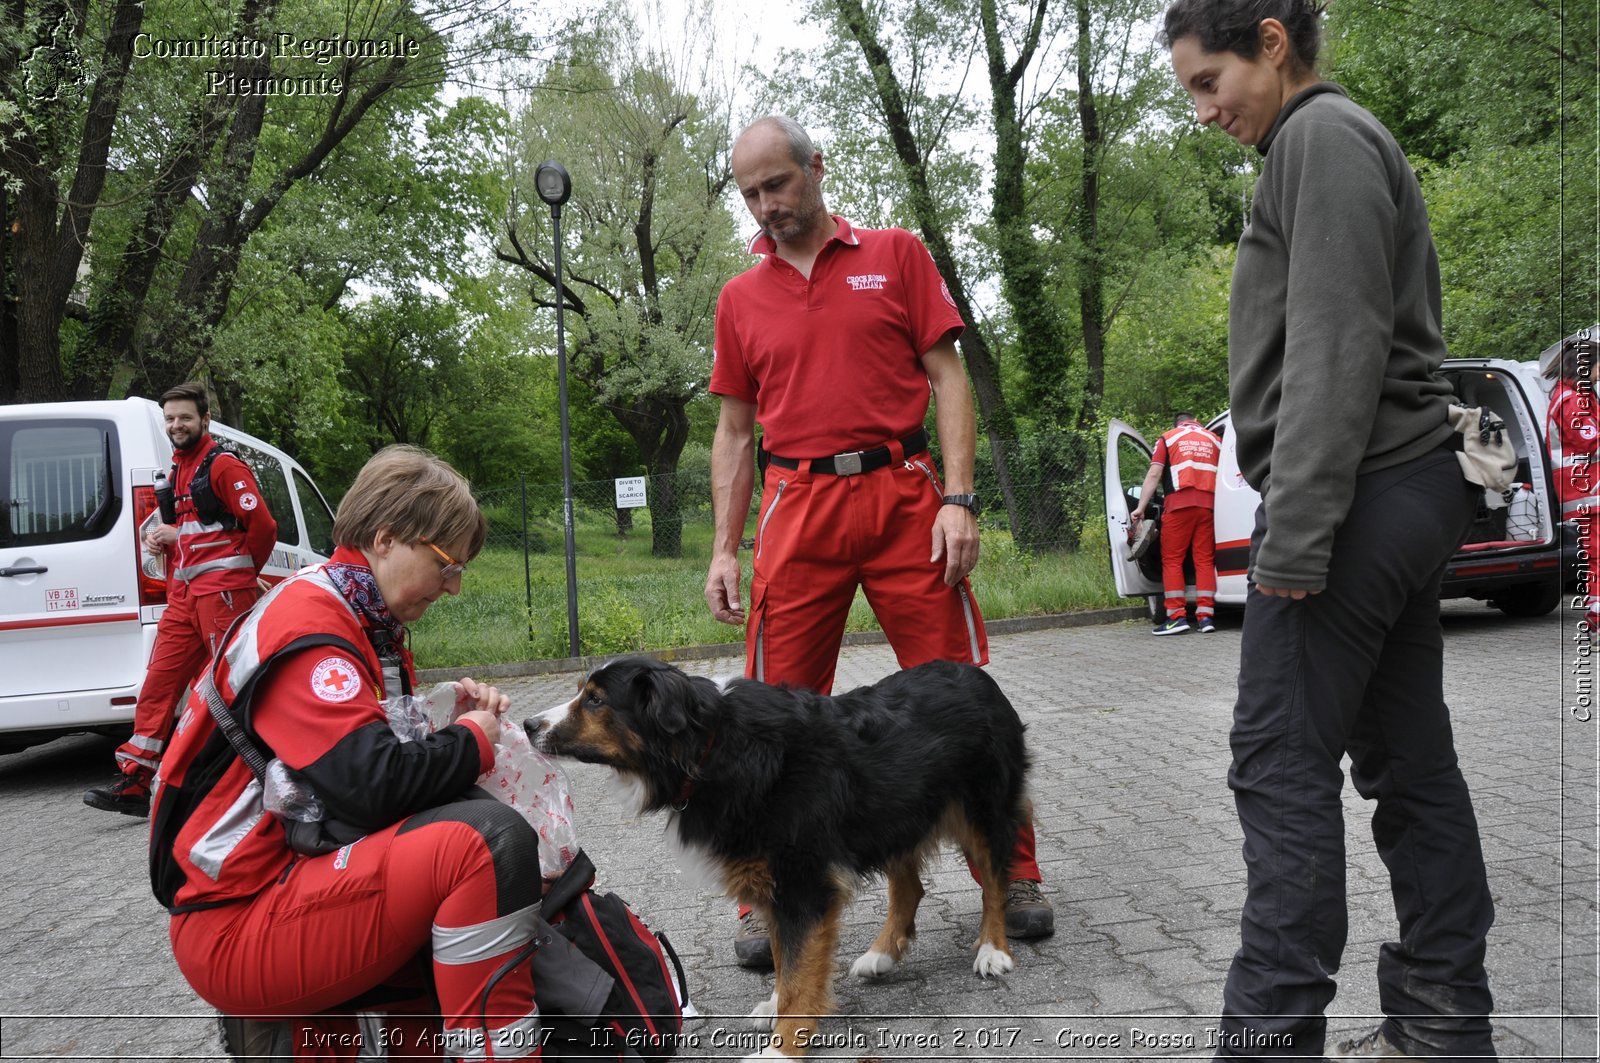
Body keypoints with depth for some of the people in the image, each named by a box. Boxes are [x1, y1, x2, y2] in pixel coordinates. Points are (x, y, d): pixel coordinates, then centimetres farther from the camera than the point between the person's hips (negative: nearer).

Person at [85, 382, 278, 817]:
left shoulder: (223, 466, -8)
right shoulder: (178, 471, 21)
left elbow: (262, 525, -14)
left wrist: (246, 571, 0)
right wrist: (164, 535, 10)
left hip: (223, 589, -9)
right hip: (183, 594, 9)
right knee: (159, 684, 5)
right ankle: (134, 783, 8)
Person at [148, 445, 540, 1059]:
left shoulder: (370, 627, 13)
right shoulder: (305, 624, -17)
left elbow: (387, 750, 17)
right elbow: (373, 787, -27)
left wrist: (456, 723, -2)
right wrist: (473, 739, -10)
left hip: (310, 875, 10)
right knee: (487, 841, -27)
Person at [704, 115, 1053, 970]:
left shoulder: (895, 256, 8)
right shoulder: (741, 299, 14)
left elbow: (947, 378, 4)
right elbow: (735, 431, 15)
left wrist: (957, 499, -7)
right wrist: (723, 550, 7)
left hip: (902, 496, -1)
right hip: (797, 512, 2)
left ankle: (1011, 876, 14)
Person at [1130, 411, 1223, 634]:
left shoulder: (1168, 438, 11)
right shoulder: (1214, 440, 20)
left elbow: (1154, 475, 2)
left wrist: (1141, 507, 0)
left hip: (1179, 504, -3)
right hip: (1209, 504, 3)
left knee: (1172, 560, 3)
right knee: (1205, 560, 6)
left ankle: (1177, 616, -3)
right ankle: (1206, 616, 2)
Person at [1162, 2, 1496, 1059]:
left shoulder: (1324, 137, -7)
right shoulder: (1351, 142, 24)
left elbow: (1339, 348, -18)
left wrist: (1296, 532, -21)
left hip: (1356, 496, -10)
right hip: (1410, 488, 10)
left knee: (1282, 763, -8)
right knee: (1409, 758, 10)